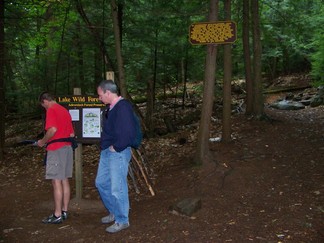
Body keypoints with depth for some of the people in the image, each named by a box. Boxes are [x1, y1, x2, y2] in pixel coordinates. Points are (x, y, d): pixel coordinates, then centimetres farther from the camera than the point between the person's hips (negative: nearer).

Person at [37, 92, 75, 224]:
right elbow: (72, 134, 19)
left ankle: (57, 215, -1)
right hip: (67, 148, 9)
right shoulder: (65, 110, 18)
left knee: (56, 182, -5)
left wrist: (42, 142, -10)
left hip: (56, 149, -8)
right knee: (64, 180, 11)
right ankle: (64, 211, 17)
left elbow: (52, 129, -23)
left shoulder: (51, 110, -8)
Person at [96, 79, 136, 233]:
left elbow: (129, 133, -27)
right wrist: (105, 146, 10)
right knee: (101, 183, 19)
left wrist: (115, 147, -17)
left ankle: (122, 221, 17)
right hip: (106, 152, 10)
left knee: (117, 189, -1)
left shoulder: (123, 107, -19)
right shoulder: (111, 107, 10)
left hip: (118, 153, -10)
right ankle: (114, 212, 36)